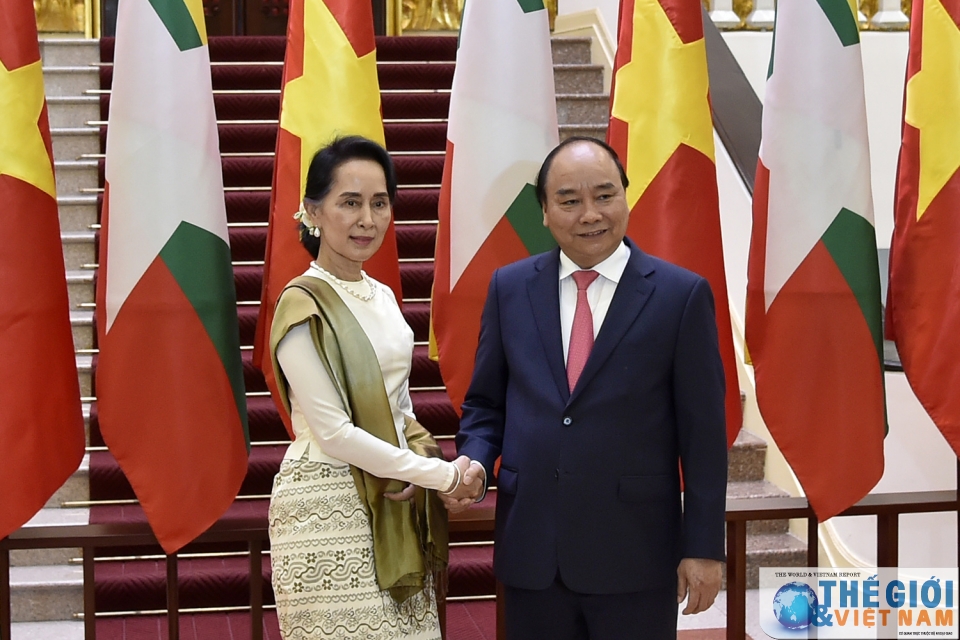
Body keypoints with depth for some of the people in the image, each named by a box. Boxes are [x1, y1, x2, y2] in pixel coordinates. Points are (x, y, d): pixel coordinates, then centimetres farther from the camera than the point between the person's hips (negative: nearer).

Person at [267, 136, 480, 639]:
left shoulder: (382, 297, 11)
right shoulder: (304, 304, -11)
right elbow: (333, 431, -16)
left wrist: (418, 463, -4)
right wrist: (441, 474, -11)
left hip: (393, 502, 7)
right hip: (327, 505, -7)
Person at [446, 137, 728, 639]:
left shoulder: (680, 295, -4)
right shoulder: (509, 288, 6)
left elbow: (703, 433, -3)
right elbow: (485, 403, 13)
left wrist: (703, 547, -4)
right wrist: (474, 461, -8)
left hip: (636, 555, -3)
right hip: (530, 549, 3)